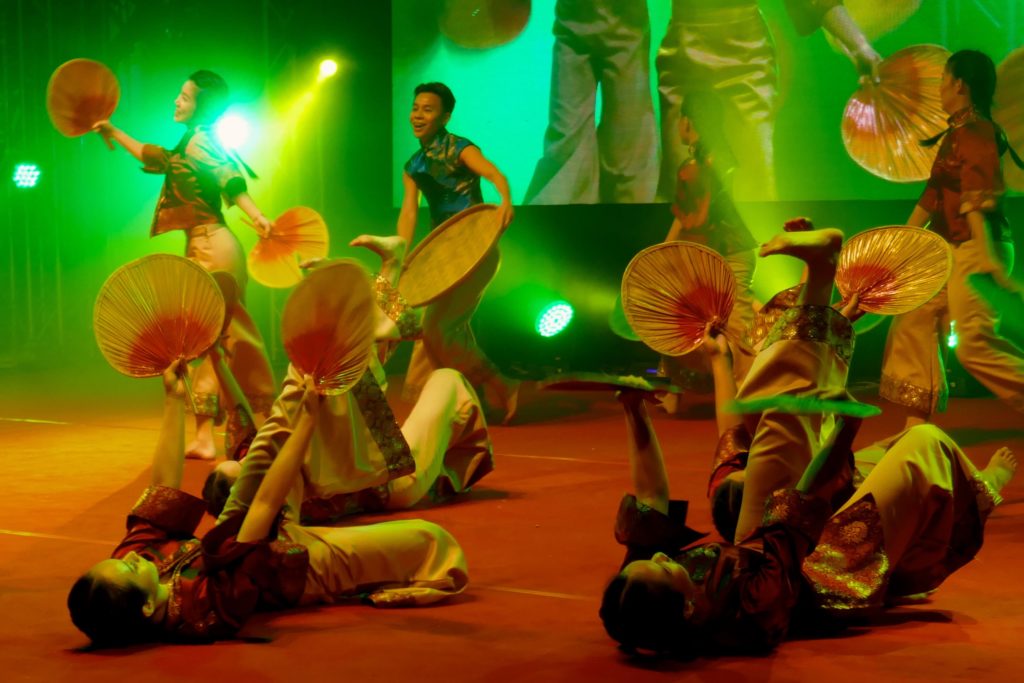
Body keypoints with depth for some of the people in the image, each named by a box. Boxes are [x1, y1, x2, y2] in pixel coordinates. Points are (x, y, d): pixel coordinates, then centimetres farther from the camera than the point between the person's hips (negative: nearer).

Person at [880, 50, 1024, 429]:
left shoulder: (975, 132, -13)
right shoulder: (956, 134, 17)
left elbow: (977, 198, -23)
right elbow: (933, 195, 21)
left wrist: (986, 255, -29)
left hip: (975, 249, -11)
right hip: (951, 251, 11)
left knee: (975, 344, -15)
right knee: (913, 323, 9)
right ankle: (918, 424, 12)